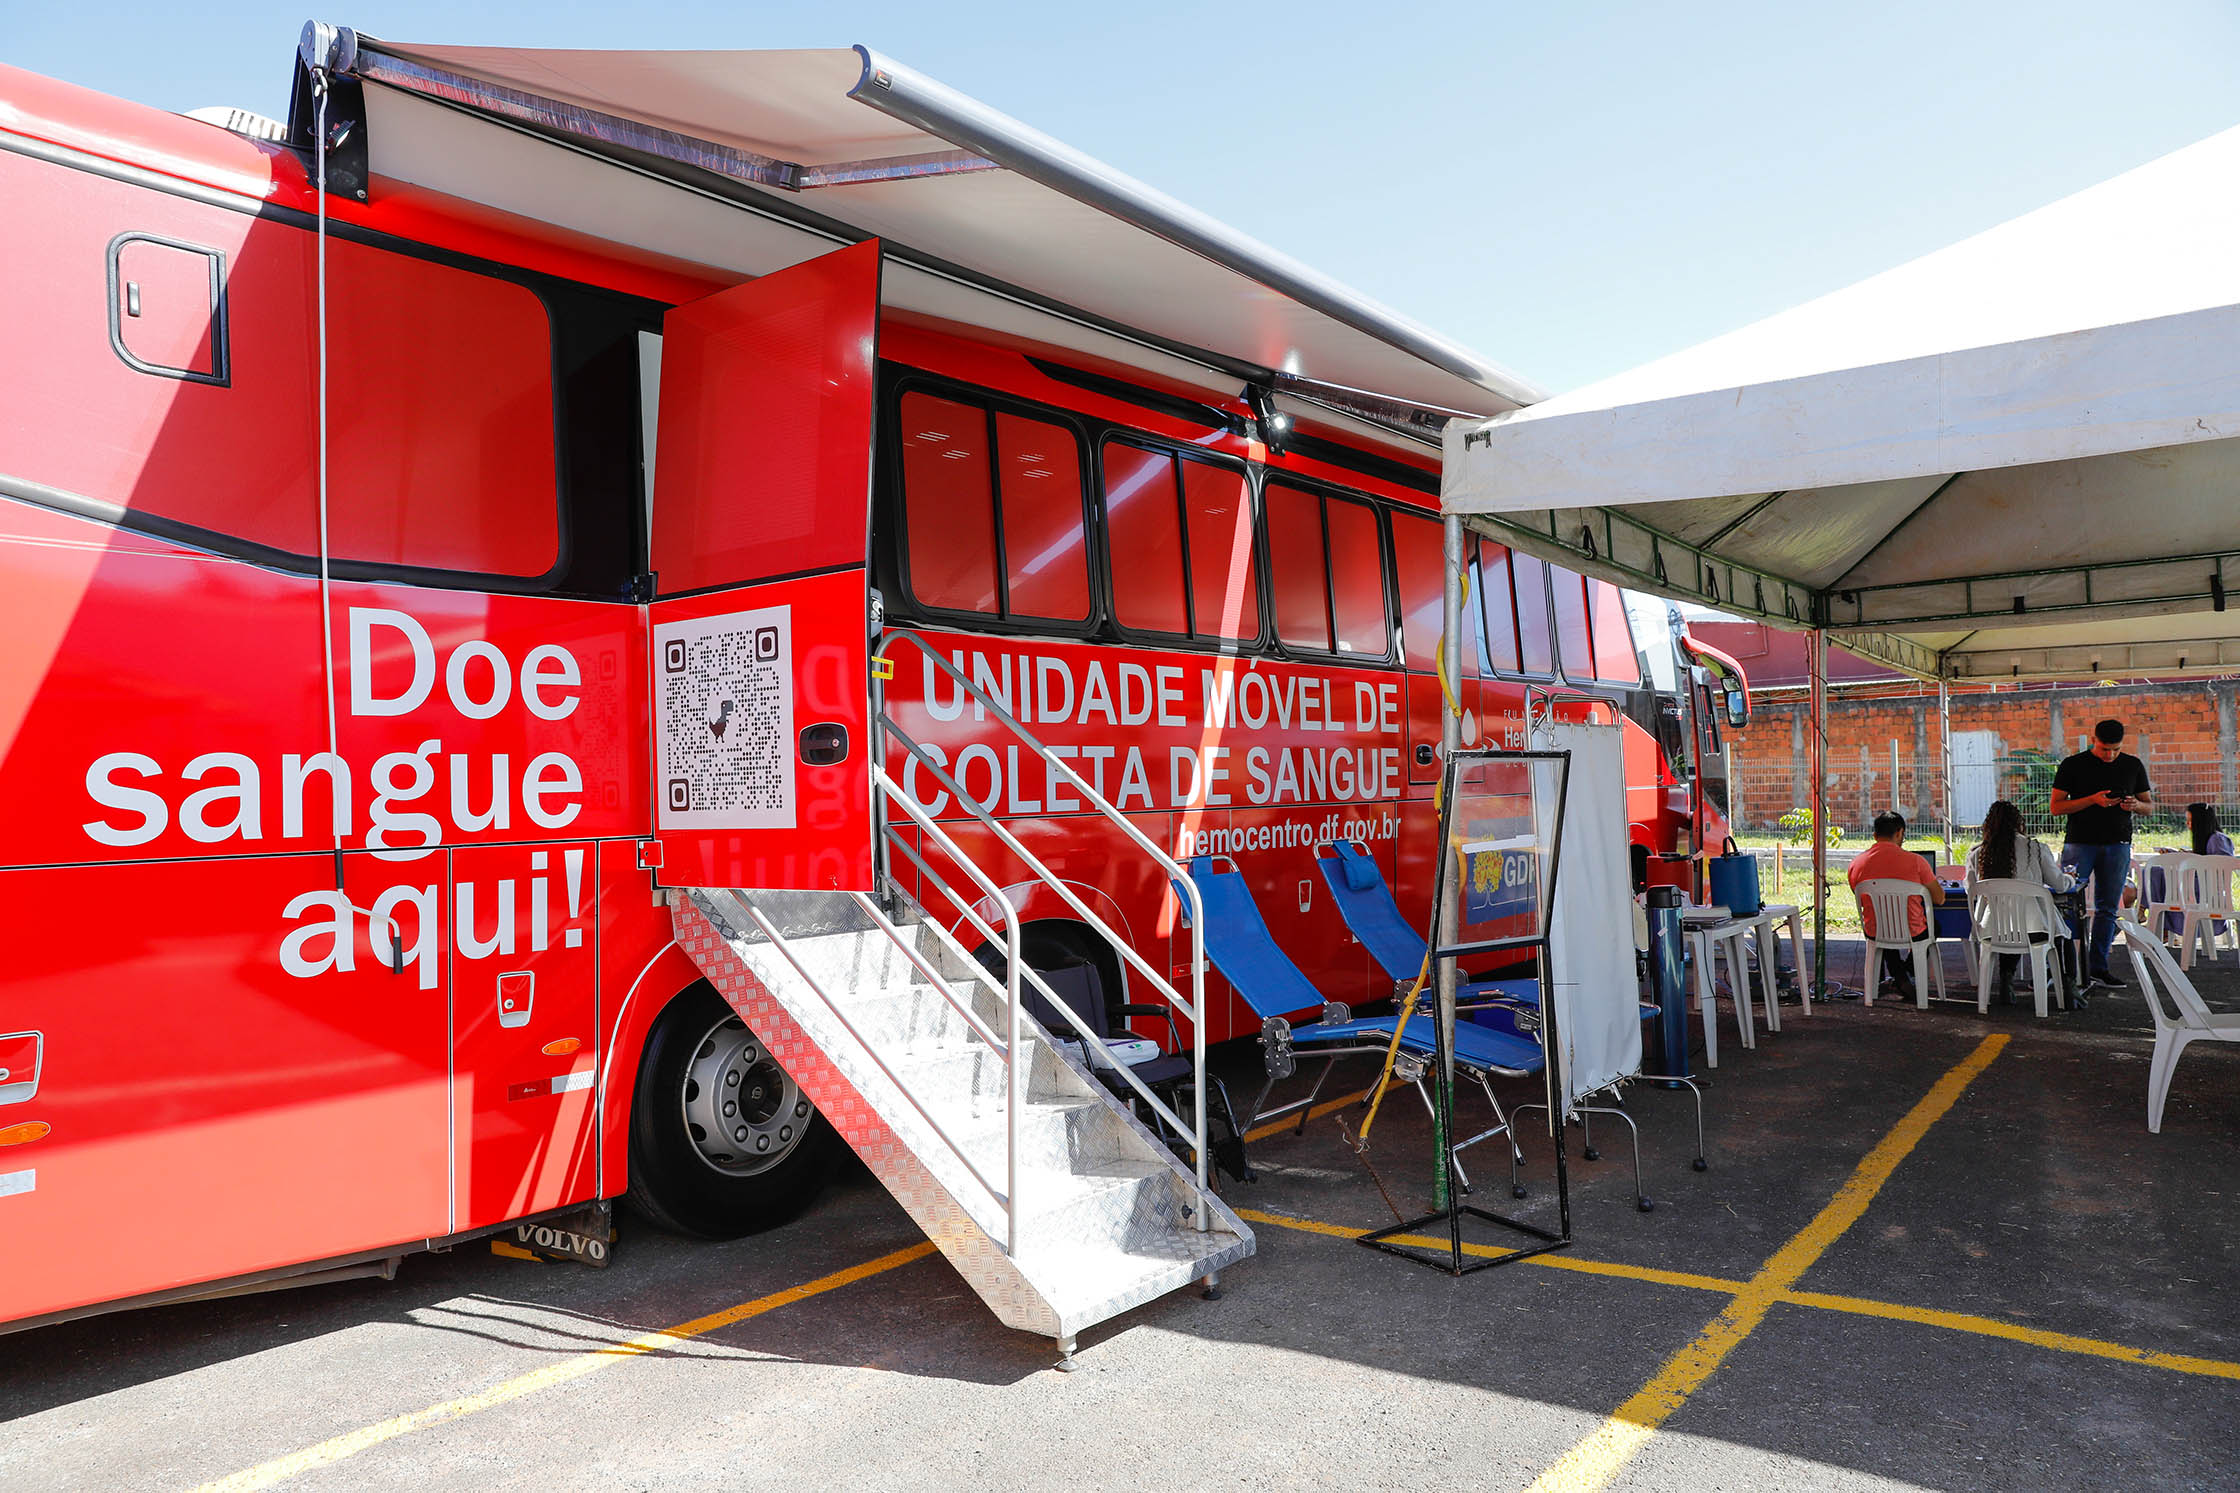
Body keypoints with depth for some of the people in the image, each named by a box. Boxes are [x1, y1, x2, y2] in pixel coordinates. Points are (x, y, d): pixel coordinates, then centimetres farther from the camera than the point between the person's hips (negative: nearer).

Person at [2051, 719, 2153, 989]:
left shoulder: (2133, 766, 10)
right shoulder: (2072, 765, -1)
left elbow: (2149, 805, 16)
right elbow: (2056, 806, -4)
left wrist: (2135, 805, -8)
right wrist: (2093, 799, -17)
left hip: (2118, 845, 4)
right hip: (2079, 843, -3)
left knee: (2108, 909, 6)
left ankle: (2098, 967, 12)